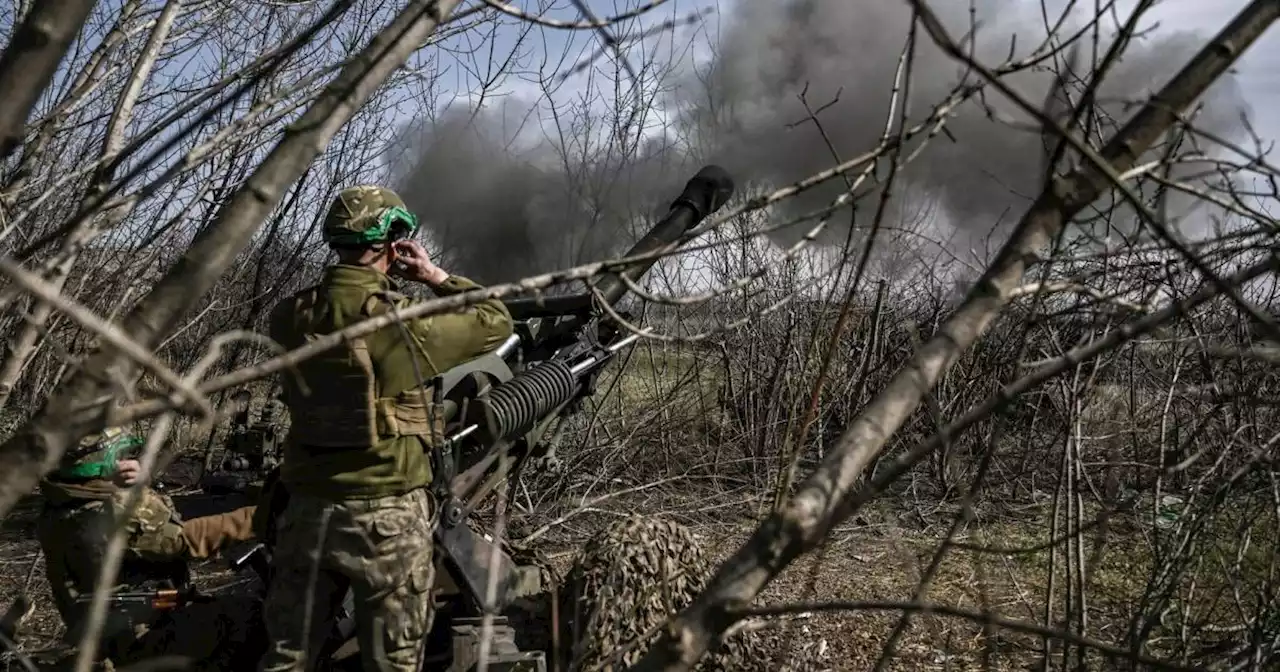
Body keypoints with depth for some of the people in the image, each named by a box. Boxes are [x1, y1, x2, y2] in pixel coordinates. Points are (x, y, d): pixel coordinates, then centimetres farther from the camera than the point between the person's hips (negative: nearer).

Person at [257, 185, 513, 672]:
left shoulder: (289, 317, -2)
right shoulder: (403, 322, -16)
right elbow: (496, 323, -4)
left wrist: (386, 284, 11)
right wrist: (437, 278, 2)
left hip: (307, 508, 5)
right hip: (387, 515, -4)